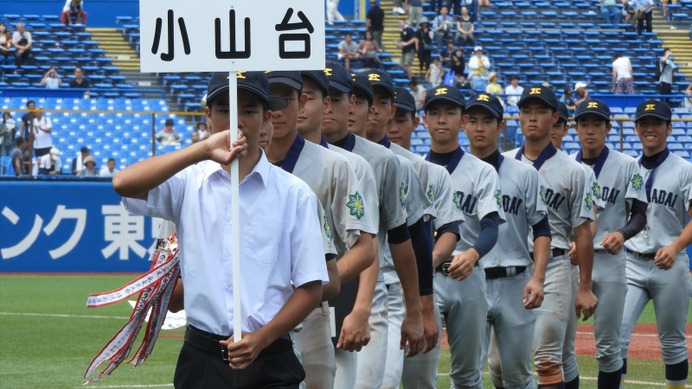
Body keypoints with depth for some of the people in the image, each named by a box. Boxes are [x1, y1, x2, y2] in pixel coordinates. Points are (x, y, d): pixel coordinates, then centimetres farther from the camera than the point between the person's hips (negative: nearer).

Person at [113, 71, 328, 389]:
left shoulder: (294, 193, 4)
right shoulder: (189, 183, 4)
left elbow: (310, 287, 3)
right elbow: (124, 183, -16)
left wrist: (261, 338, -12)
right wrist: (203, 150, -23)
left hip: (269, 363, -1)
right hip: (201, 360, 1)